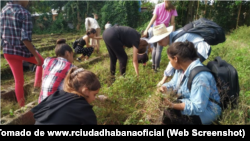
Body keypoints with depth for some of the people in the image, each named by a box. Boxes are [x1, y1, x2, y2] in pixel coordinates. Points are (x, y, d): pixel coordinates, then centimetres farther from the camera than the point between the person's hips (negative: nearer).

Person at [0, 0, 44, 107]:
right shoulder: (24, 13, -18)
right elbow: (25, 39, -24)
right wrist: (36, 56, -21)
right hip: (23, 50, -6)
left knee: (19, 81, 17)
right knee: (42, 62, 26)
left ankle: (22, 107, 27)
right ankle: (37, 85, 16)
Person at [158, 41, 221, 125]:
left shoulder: (200, 76, -32)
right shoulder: (181, 68, -3)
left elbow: (198, 107, -32)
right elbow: (173, 83, 13)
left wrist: (173, 105, -38)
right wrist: (164, 88, -10)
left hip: (205, 113, -8)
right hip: (188, 103, 9)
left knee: (169, 115, -25)